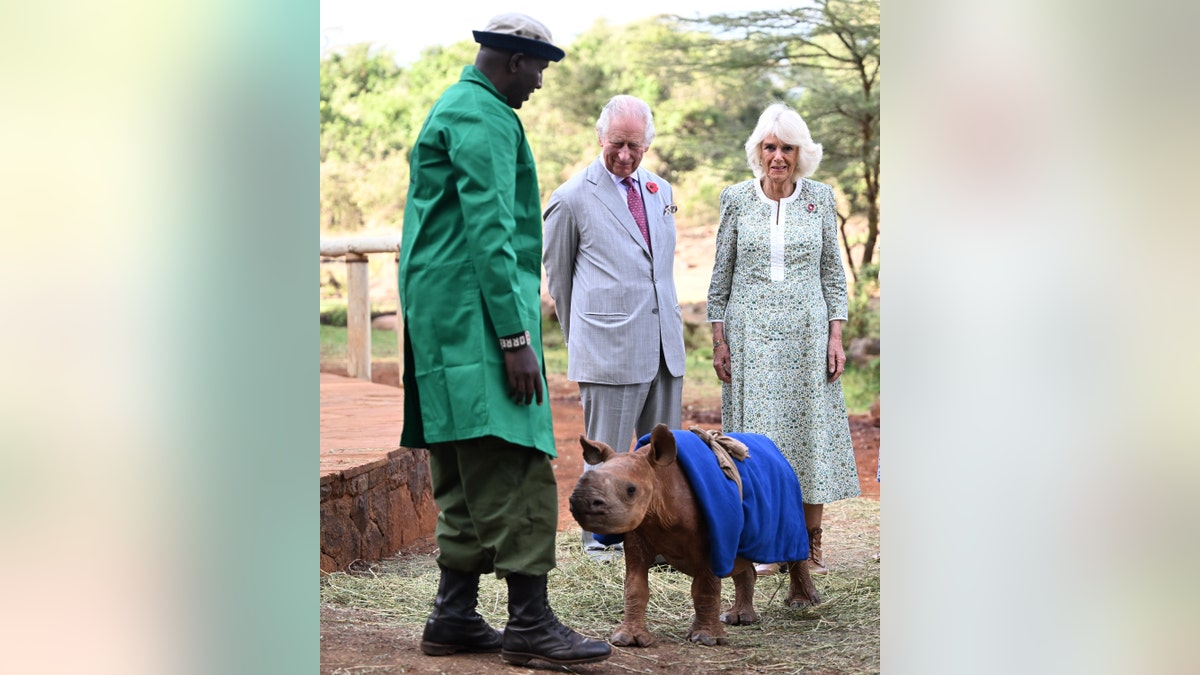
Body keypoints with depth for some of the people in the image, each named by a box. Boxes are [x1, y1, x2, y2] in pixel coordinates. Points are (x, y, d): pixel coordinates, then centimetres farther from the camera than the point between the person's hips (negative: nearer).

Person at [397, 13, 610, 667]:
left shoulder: (450, 109, 23)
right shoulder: (484, 118, -10)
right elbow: (488, 231, -18)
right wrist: (515, 336, -20)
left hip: (441, 315, 11)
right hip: (477, 310, -11)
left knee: (469, 477, 10)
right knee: (516, 470, -11)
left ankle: (454, 618, 13)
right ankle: (529, 622, -11)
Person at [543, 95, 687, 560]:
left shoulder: (661, 191, 14)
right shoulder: (572, 198, -4)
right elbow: (556, 272, 7)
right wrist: (580, 335, 14)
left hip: (665, 345, 6)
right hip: (611, 348, -6)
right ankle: (601, 542, 10)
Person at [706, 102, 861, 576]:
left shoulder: (820, 198, 4)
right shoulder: (737, 199, 3)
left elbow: (833, 272, 7)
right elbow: (721, 275, 5)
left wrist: (835, 337, 0)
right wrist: (719, 341, 1)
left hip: (807, 333, 1)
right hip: (750, 335, 0)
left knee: (811, 429, 1)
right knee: (756, 430, -1)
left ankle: (811, 544, 9)